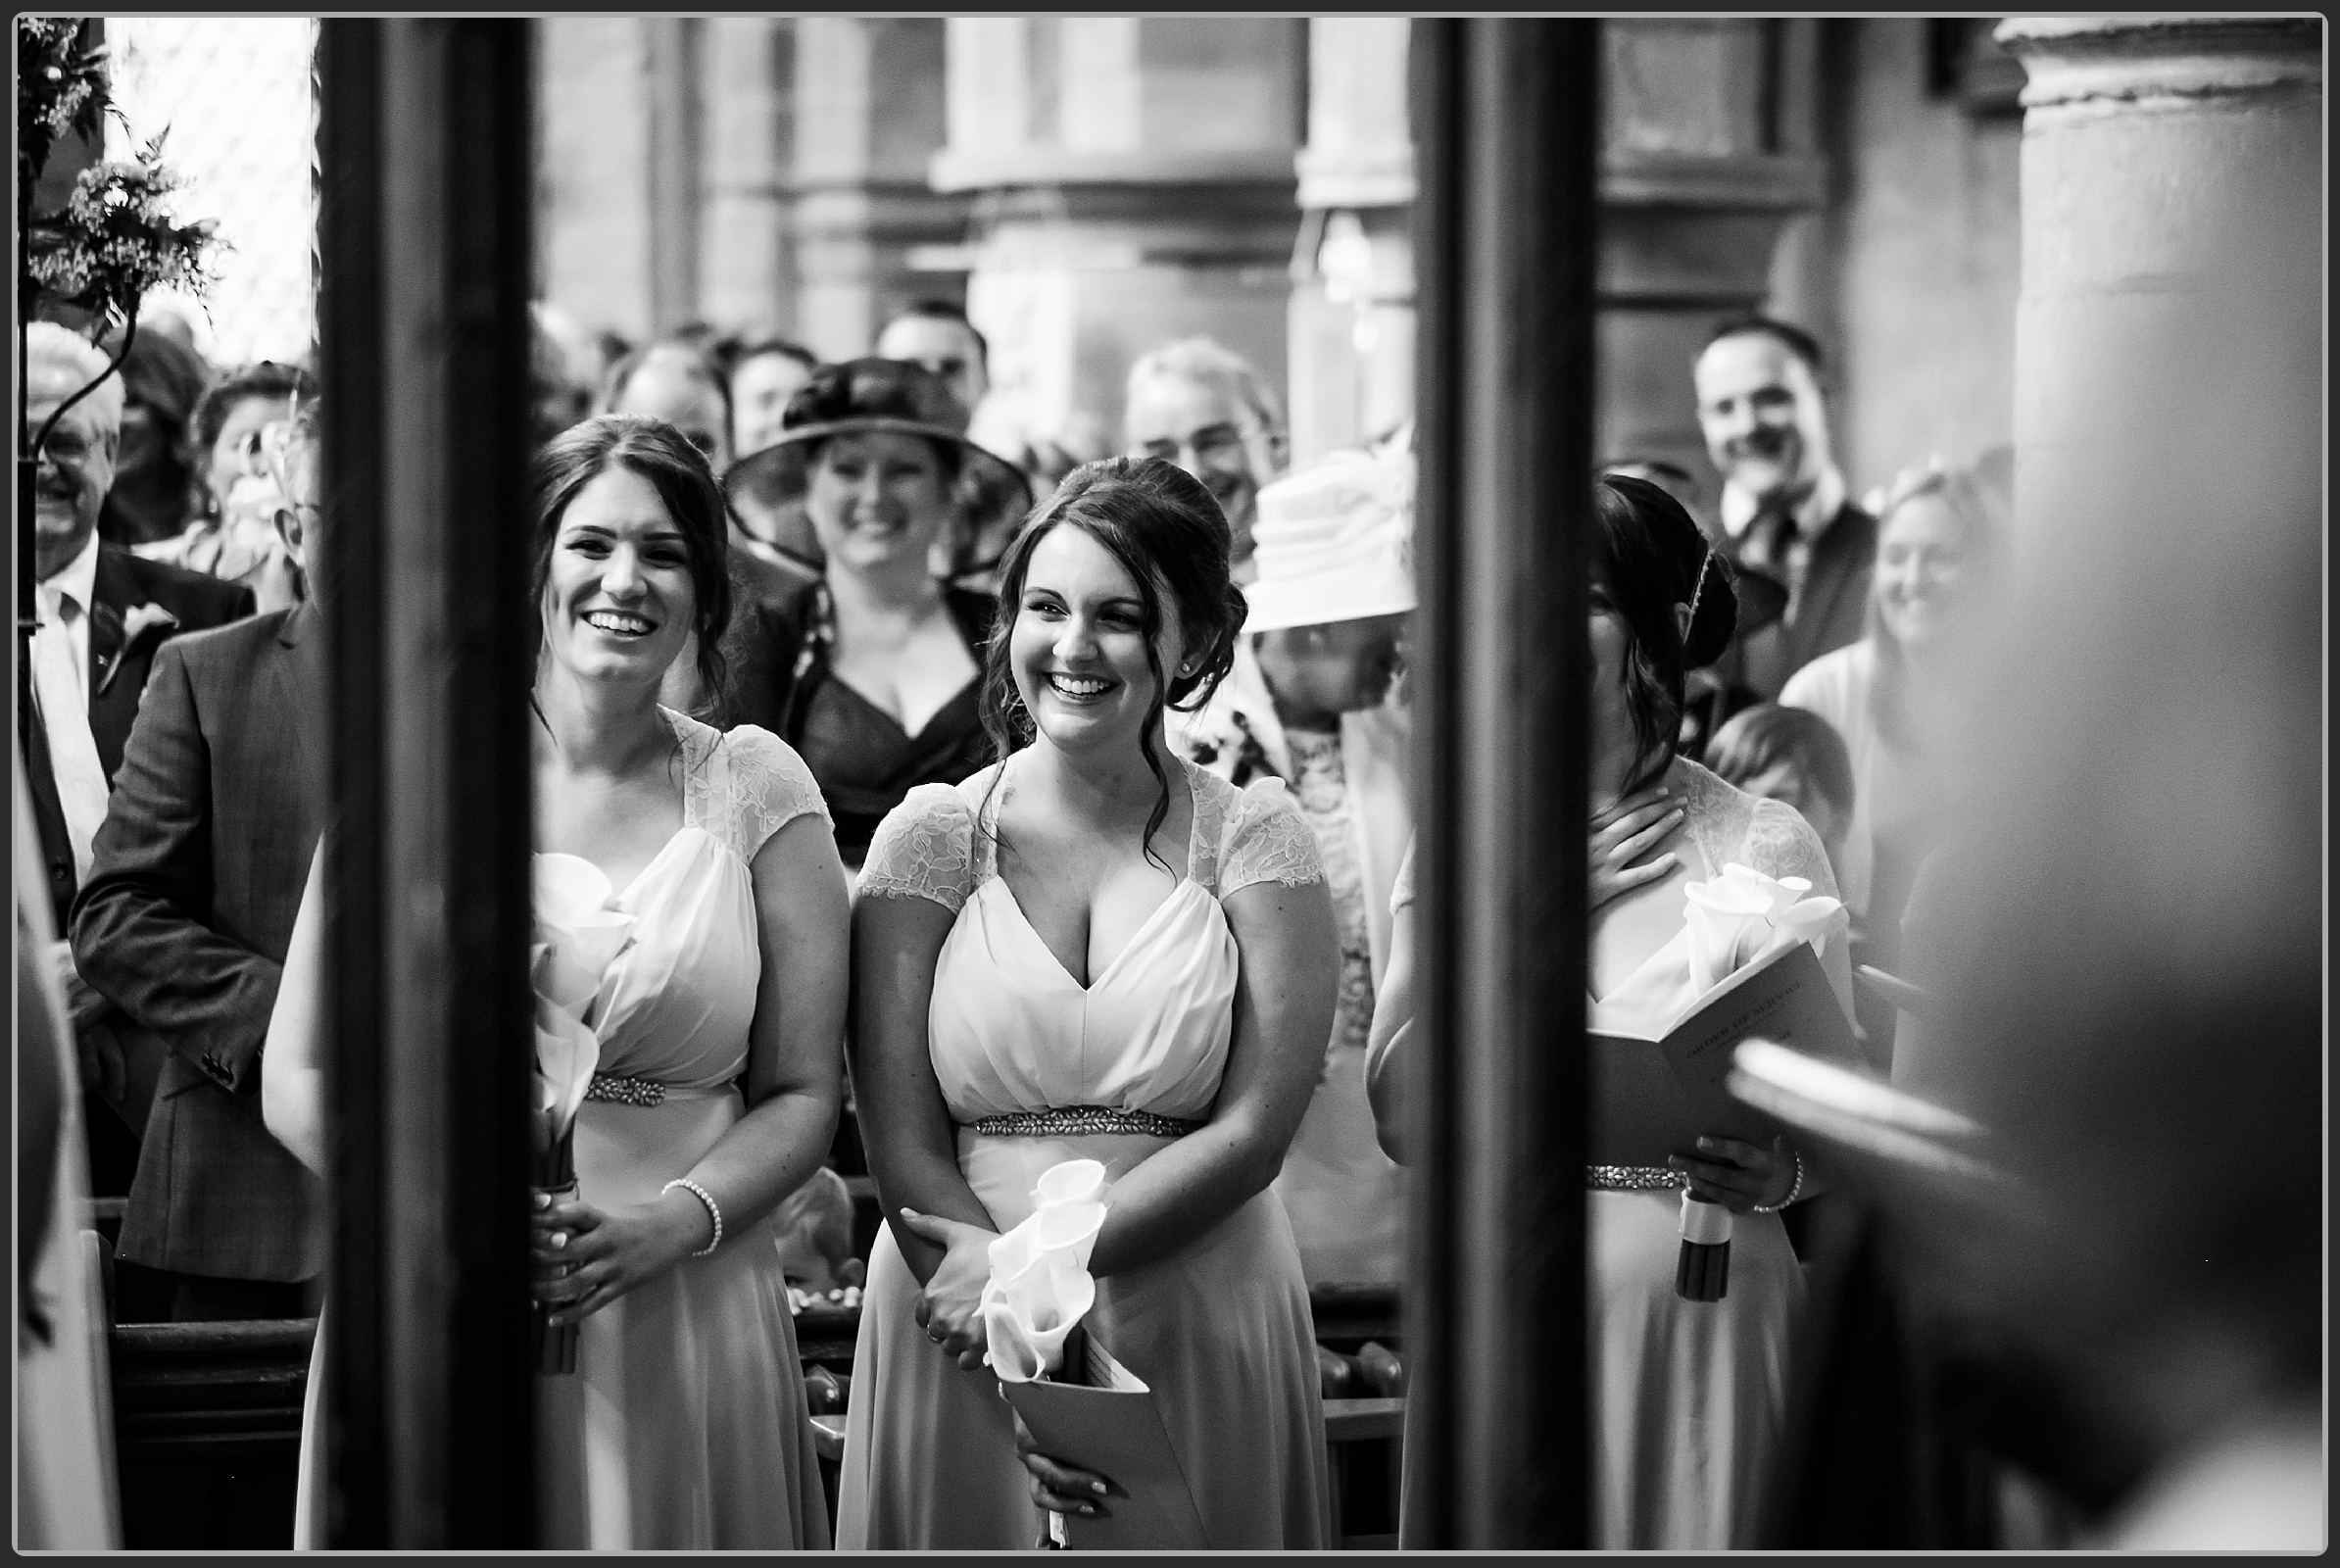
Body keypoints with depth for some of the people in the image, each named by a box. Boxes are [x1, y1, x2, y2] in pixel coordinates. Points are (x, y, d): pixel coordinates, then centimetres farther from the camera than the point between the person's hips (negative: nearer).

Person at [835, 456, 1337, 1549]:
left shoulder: (1253, 840, 2)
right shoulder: (931, 838, 3)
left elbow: (1255, 1131, -7)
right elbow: (903, 1145, -4)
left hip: (1203, 1343, 0)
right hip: (963, 1355, 0)